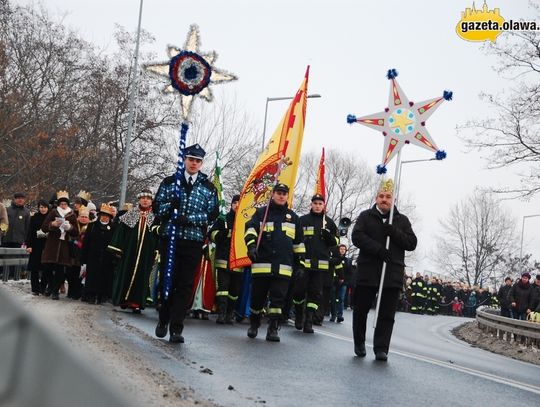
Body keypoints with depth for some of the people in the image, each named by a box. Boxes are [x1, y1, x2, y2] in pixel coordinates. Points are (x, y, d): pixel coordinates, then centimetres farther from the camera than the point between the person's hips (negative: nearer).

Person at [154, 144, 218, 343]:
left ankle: (176, 328, -1)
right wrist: (170, 205, -14)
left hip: (194, 241, -1)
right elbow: (157, 206, 8)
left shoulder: (208, 187, 7)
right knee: (166, 280, 5)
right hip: (170, 237, 1)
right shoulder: (170, 182, 9)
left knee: (185, 284, -3)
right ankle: (163, 320, 24)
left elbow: (212, 214, 1)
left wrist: (189, 219, -13)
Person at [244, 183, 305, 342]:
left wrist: (300, 263, 13)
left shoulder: (293, 217, 17)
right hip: (262, 263, -1)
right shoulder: (261, 212, 9)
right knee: (258, 296, 4)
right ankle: (254, 324, 25)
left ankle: (273, 329, -1)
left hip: (283, 266, 2)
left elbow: (299, 243, 19)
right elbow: (251, 229, -5)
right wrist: (251, 245, -23)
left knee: (278, 297, -4)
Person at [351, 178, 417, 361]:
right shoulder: (366, 216, 9)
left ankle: (381, 349, 0)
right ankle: (359, 344, 24)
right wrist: (377, 248, -19)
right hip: (367, 271, 0)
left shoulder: (402, 220, 13)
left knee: (387, 314, -3)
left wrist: (394, 233, -12)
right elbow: (357, 236, -6)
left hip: (393, 273, 1)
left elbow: (412, 243, 5)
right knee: (361, 309, 7)